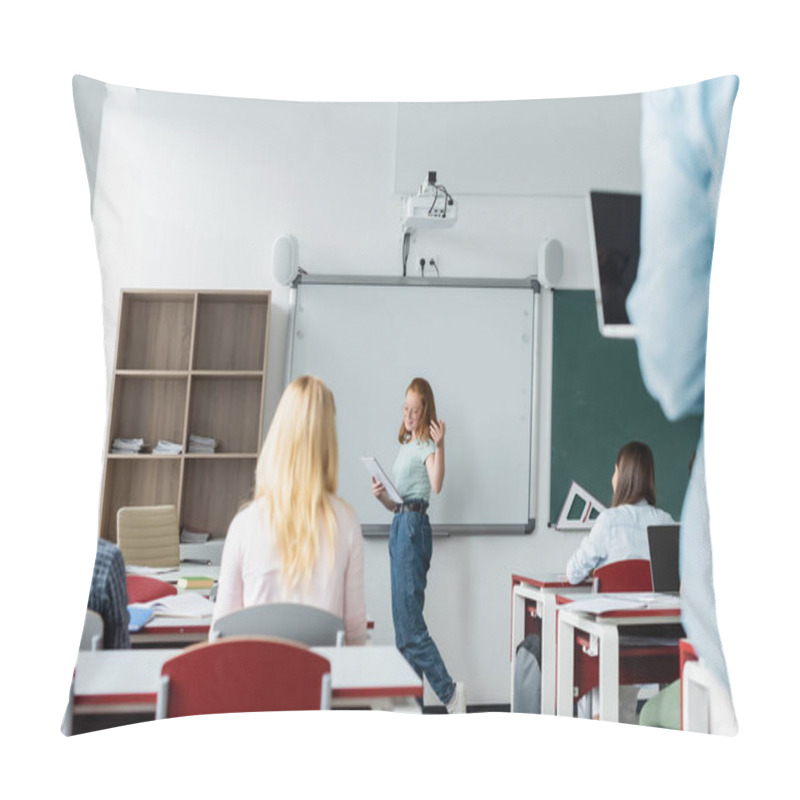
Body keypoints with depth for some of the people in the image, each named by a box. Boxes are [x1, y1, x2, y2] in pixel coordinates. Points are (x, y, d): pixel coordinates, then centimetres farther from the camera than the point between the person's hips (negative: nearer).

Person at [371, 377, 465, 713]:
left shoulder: (426, 443, -4)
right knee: (403, 619, 11)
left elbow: (436, 485, -24)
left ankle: (449, 690, -3)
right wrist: (382, 496, 2)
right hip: (399, 525, 9)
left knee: (408, 618, -10)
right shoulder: (405, 445, 20)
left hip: (414, 526, -9)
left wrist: (439, 445, -33)